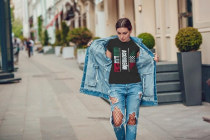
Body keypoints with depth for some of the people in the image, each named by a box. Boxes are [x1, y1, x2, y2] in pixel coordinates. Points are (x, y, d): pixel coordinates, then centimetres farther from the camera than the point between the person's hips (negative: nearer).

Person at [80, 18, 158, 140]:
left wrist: (154, 60, 2)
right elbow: (106, 63, 12)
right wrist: (92, 49, 5)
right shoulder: (111, 43, 2)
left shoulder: (136, 45, 5)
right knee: (117, 121, -11)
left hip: (134, 86, 1)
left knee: (132, 120, 0)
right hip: (116, 86, -1)